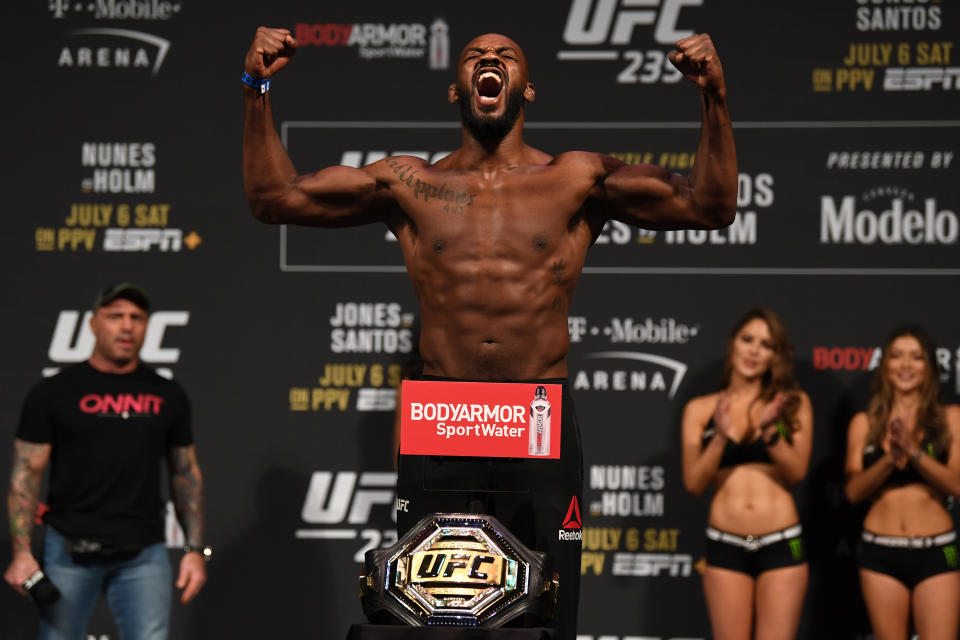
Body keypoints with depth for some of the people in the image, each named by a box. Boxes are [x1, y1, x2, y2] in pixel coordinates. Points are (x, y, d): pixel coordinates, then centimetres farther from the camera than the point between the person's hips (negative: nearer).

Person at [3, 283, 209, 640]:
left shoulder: (167, 396, 10)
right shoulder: (53, 393, 1)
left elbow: (186, 474, 15)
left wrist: (195, 549, 6)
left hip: (144, 554, 2)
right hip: (69, 551, -2)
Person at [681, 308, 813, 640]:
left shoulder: (794, 404, 6)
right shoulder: (700, 409, 6)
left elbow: (797, 472, -2)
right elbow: (693, 482, 1)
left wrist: (770, 431, -17)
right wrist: (720, 437, -14)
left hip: (781, 545, -1)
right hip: (726, 548, 1)